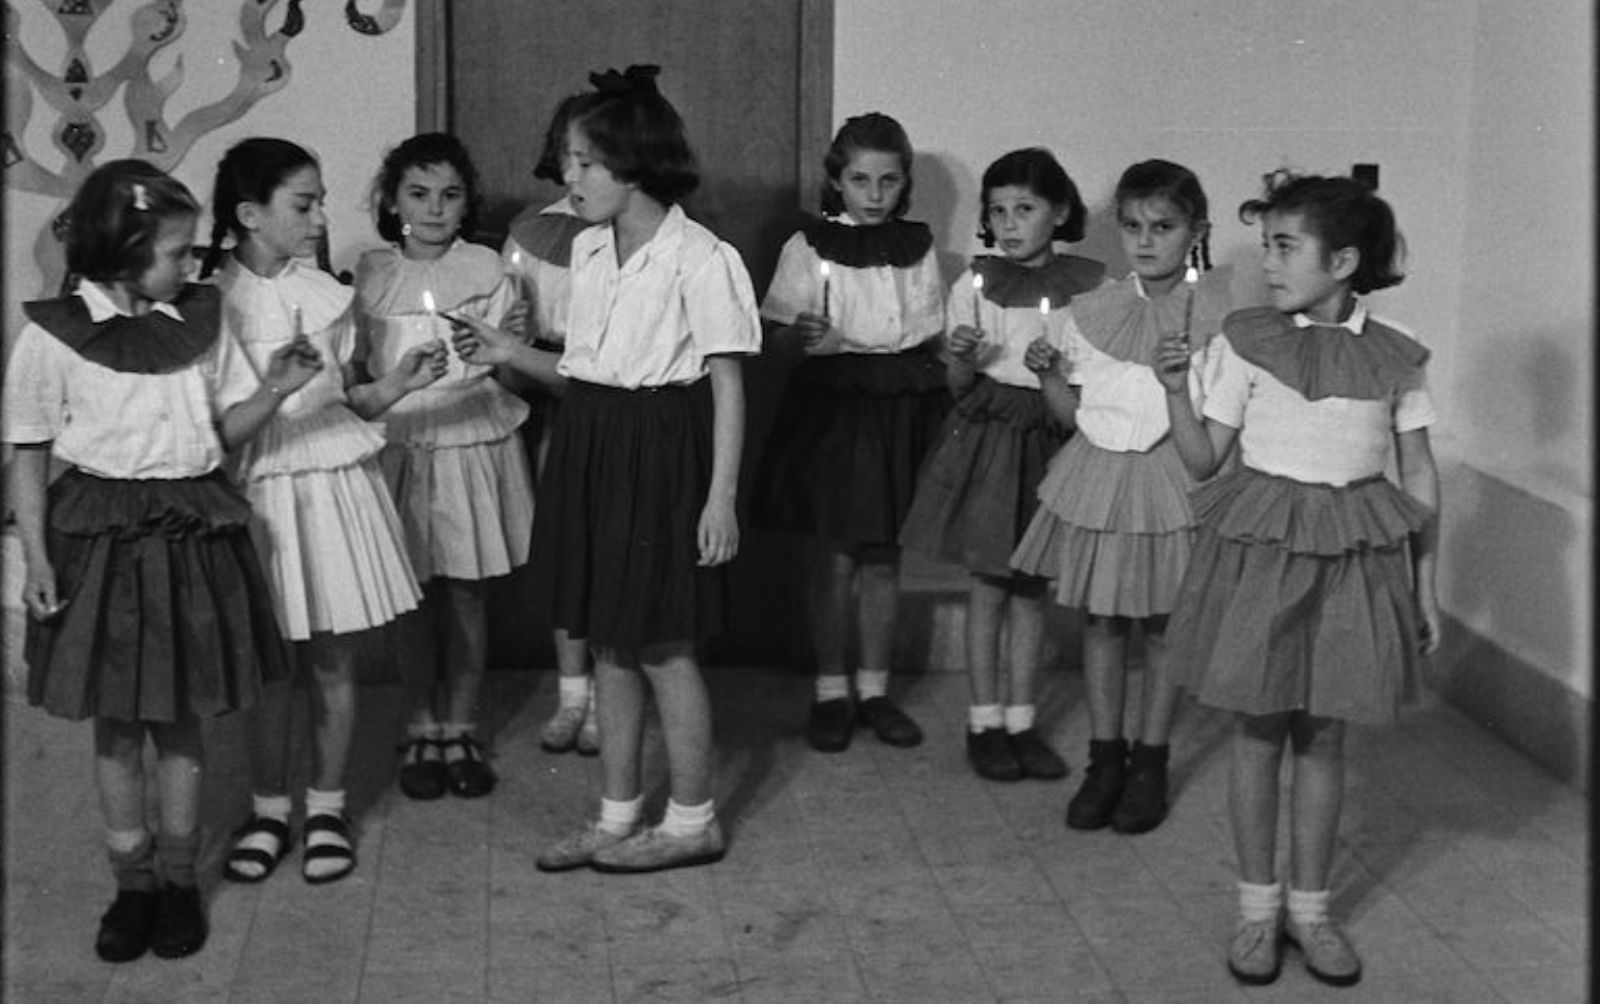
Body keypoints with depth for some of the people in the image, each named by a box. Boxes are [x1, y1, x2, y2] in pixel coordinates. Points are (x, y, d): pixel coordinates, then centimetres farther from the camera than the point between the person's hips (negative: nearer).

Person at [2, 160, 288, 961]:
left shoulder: (200, 321, 2)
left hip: (193, 532, 3)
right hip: (102, 533, -2)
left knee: (182, 715, 10)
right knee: (116, 721, 8)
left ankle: (178, 878, 23)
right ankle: (132, 882, 22)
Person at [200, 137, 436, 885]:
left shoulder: (326, 293, 2)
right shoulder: (211, 304, -11)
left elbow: (351, 401, 9)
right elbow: (221, 431, -16)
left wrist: (400, 383, -8)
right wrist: (278, 387, -32)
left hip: (338, 487, 3)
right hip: (260, 496, -3)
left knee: (333, 660, 9)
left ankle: (326, 807, 23)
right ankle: (269, 808, 24)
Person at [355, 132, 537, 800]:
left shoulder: (485, 270, 0)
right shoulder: (371, 275, 0)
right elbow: (353, 364, 5)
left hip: (473, 445, 0)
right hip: (399, 448, 0)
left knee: (467, 593, 6)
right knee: (413, 595, 5)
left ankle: (460, 730, 18)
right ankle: (422, 731, 18)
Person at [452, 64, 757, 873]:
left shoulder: (699, 259, -15)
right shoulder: (588, 251, 8)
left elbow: (727, 385, -13)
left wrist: (722, 496, -16)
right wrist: (513, 355, 3)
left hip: (662, 453, -7)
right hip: (590, 446, 8)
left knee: (660, 648, 2)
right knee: (607, 644, 13)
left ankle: (692, 821, 18)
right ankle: (617, 817, 25)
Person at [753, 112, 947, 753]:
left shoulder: (918, 247, 8)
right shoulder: (810, 247, -3)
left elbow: (932, 335, 14)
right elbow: (777, 331, -6)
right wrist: (805, 335, -26)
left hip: (902, 408, 3)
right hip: (832, 403, -3)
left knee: (884, 554, 9)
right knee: (835, 555, 0)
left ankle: (874, 689, 19)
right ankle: (830, 692, 12)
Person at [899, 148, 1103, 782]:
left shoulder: (1090, 285, -2)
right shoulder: (975, 284, -1)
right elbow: (958, 387, 2)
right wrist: (961, 357, -19)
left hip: (1051, 439, 1)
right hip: (987, 436, -1)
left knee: (1031, 588, 9)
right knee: (988, 586, 3)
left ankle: (1020, 721, 18)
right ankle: (984, 722, 13)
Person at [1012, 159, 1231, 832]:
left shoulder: (1218, 309, -5)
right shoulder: (1093, 311, 2)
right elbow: (1078, 410, 7)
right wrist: (1050, 377, -9)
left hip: (1173, 479, -3)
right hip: (1099, 475, 3)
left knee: (1164, 623, 7)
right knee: (1100, 619, 10)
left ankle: (1150, 764, 20)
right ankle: (1105, 759, 23)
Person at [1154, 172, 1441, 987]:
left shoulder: (1395, 359, -1)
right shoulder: (1245, 341, -3)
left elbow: (1420, 476, 5)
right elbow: (1203, 459, 0)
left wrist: (1425, 582, 5)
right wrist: (1175, 389, -16)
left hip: (1356, 555, 1)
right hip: (1261, 550, 0)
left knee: (1323, 735, 9)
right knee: (1258, 729, 6)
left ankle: (1311, 908, 21)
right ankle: (1258, 906, 20)